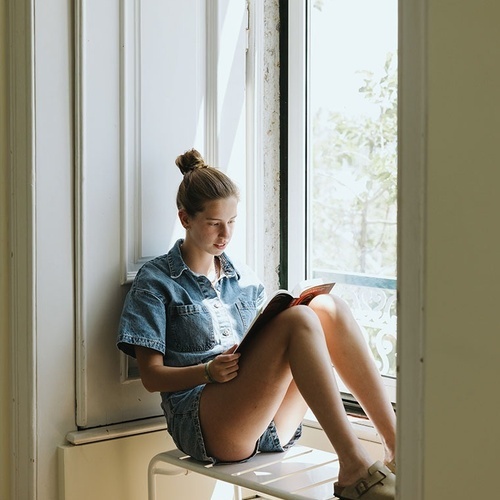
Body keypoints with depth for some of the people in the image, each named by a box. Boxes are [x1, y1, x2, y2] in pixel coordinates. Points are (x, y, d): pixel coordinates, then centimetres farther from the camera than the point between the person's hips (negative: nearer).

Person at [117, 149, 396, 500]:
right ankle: (354, 466, -30)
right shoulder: (156, 282, 4)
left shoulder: (245, 279, 21)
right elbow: (152, 376, -2)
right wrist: (209, 371, -19)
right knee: (298, 319, -26)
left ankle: (395, 443, -21)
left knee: (328, 306, -16)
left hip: (270, 424, 6)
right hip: (203, 424, -5)